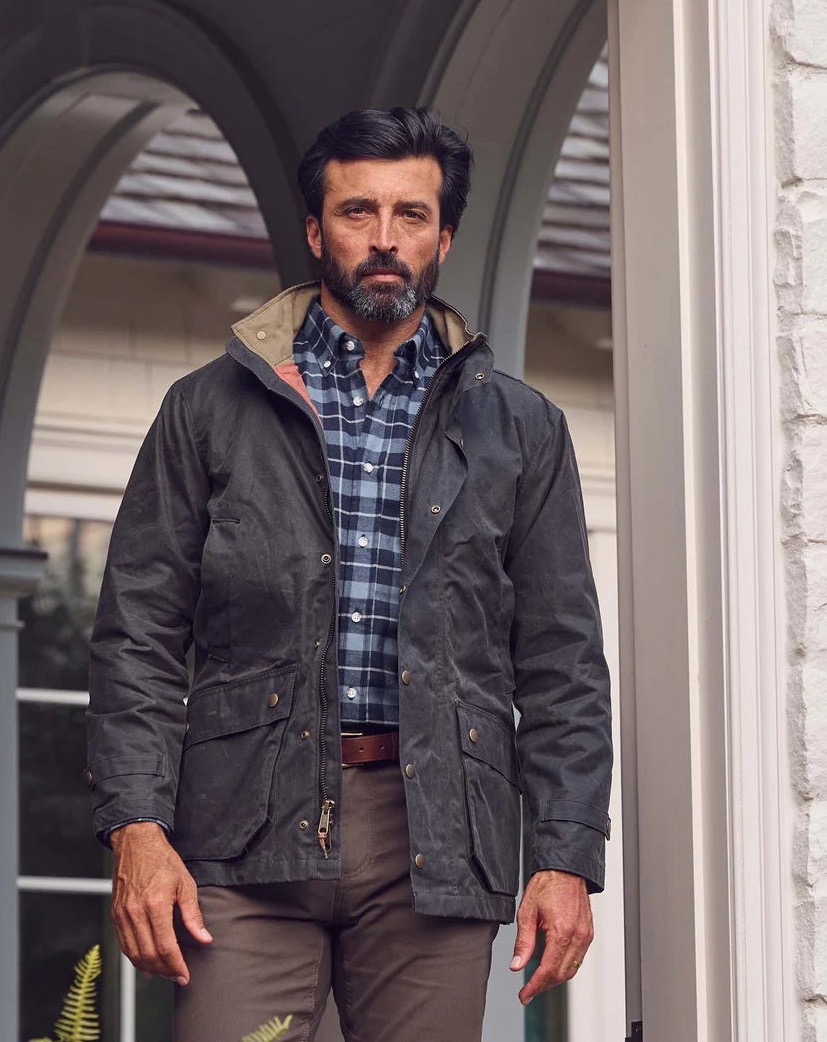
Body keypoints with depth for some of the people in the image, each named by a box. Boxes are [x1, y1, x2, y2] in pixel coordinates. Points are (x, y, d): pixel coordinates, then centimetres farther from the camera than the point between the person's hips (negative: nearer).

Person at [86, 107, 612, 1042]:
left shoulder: (519, 430, 15)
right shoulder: (210, 410, 12)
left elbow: (560, 663, 12)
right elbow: (139, 636, 7)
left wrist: (566, 857, 1)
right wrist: (137, 828, -6)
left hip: (437, 843, 1)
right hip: (249, 830, -1)